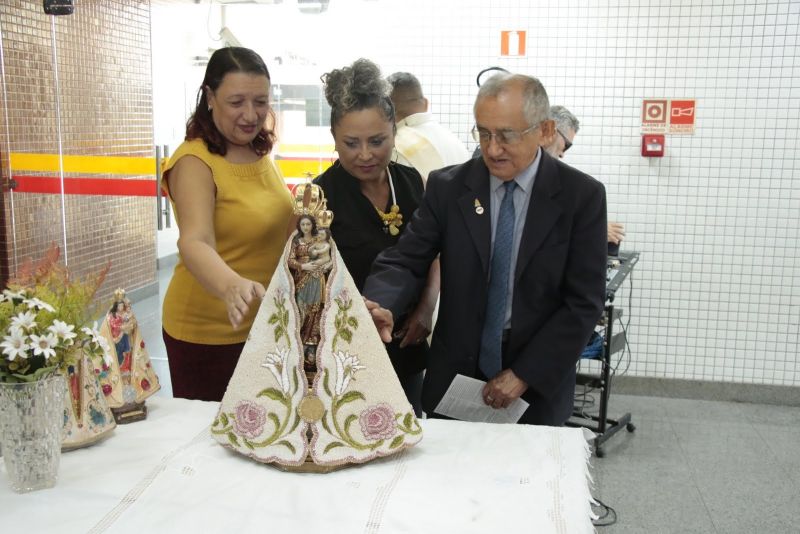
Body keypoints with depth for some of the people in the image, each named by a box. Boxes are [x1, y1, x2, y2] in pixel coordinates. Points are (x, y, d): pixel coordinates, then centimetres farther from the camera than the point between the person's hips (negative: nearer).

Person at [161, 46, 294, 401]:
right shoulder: (194, 162, -17)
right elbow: (195, 243, -33)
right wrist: (231, 286, -50)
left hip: (265, 325, 7)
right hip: (208, 334, -7)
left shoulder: (260, 153, 5)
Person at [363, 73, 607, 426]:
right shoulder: (447, 187, -4)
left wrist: (524, 376, -14)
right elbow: (406, 261, -8)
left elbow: (584, 302, -10)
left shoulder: (582, 195, -9)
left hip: (538, 386, -1)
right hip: (454, 382, 1)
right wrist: (379, 306, -30)